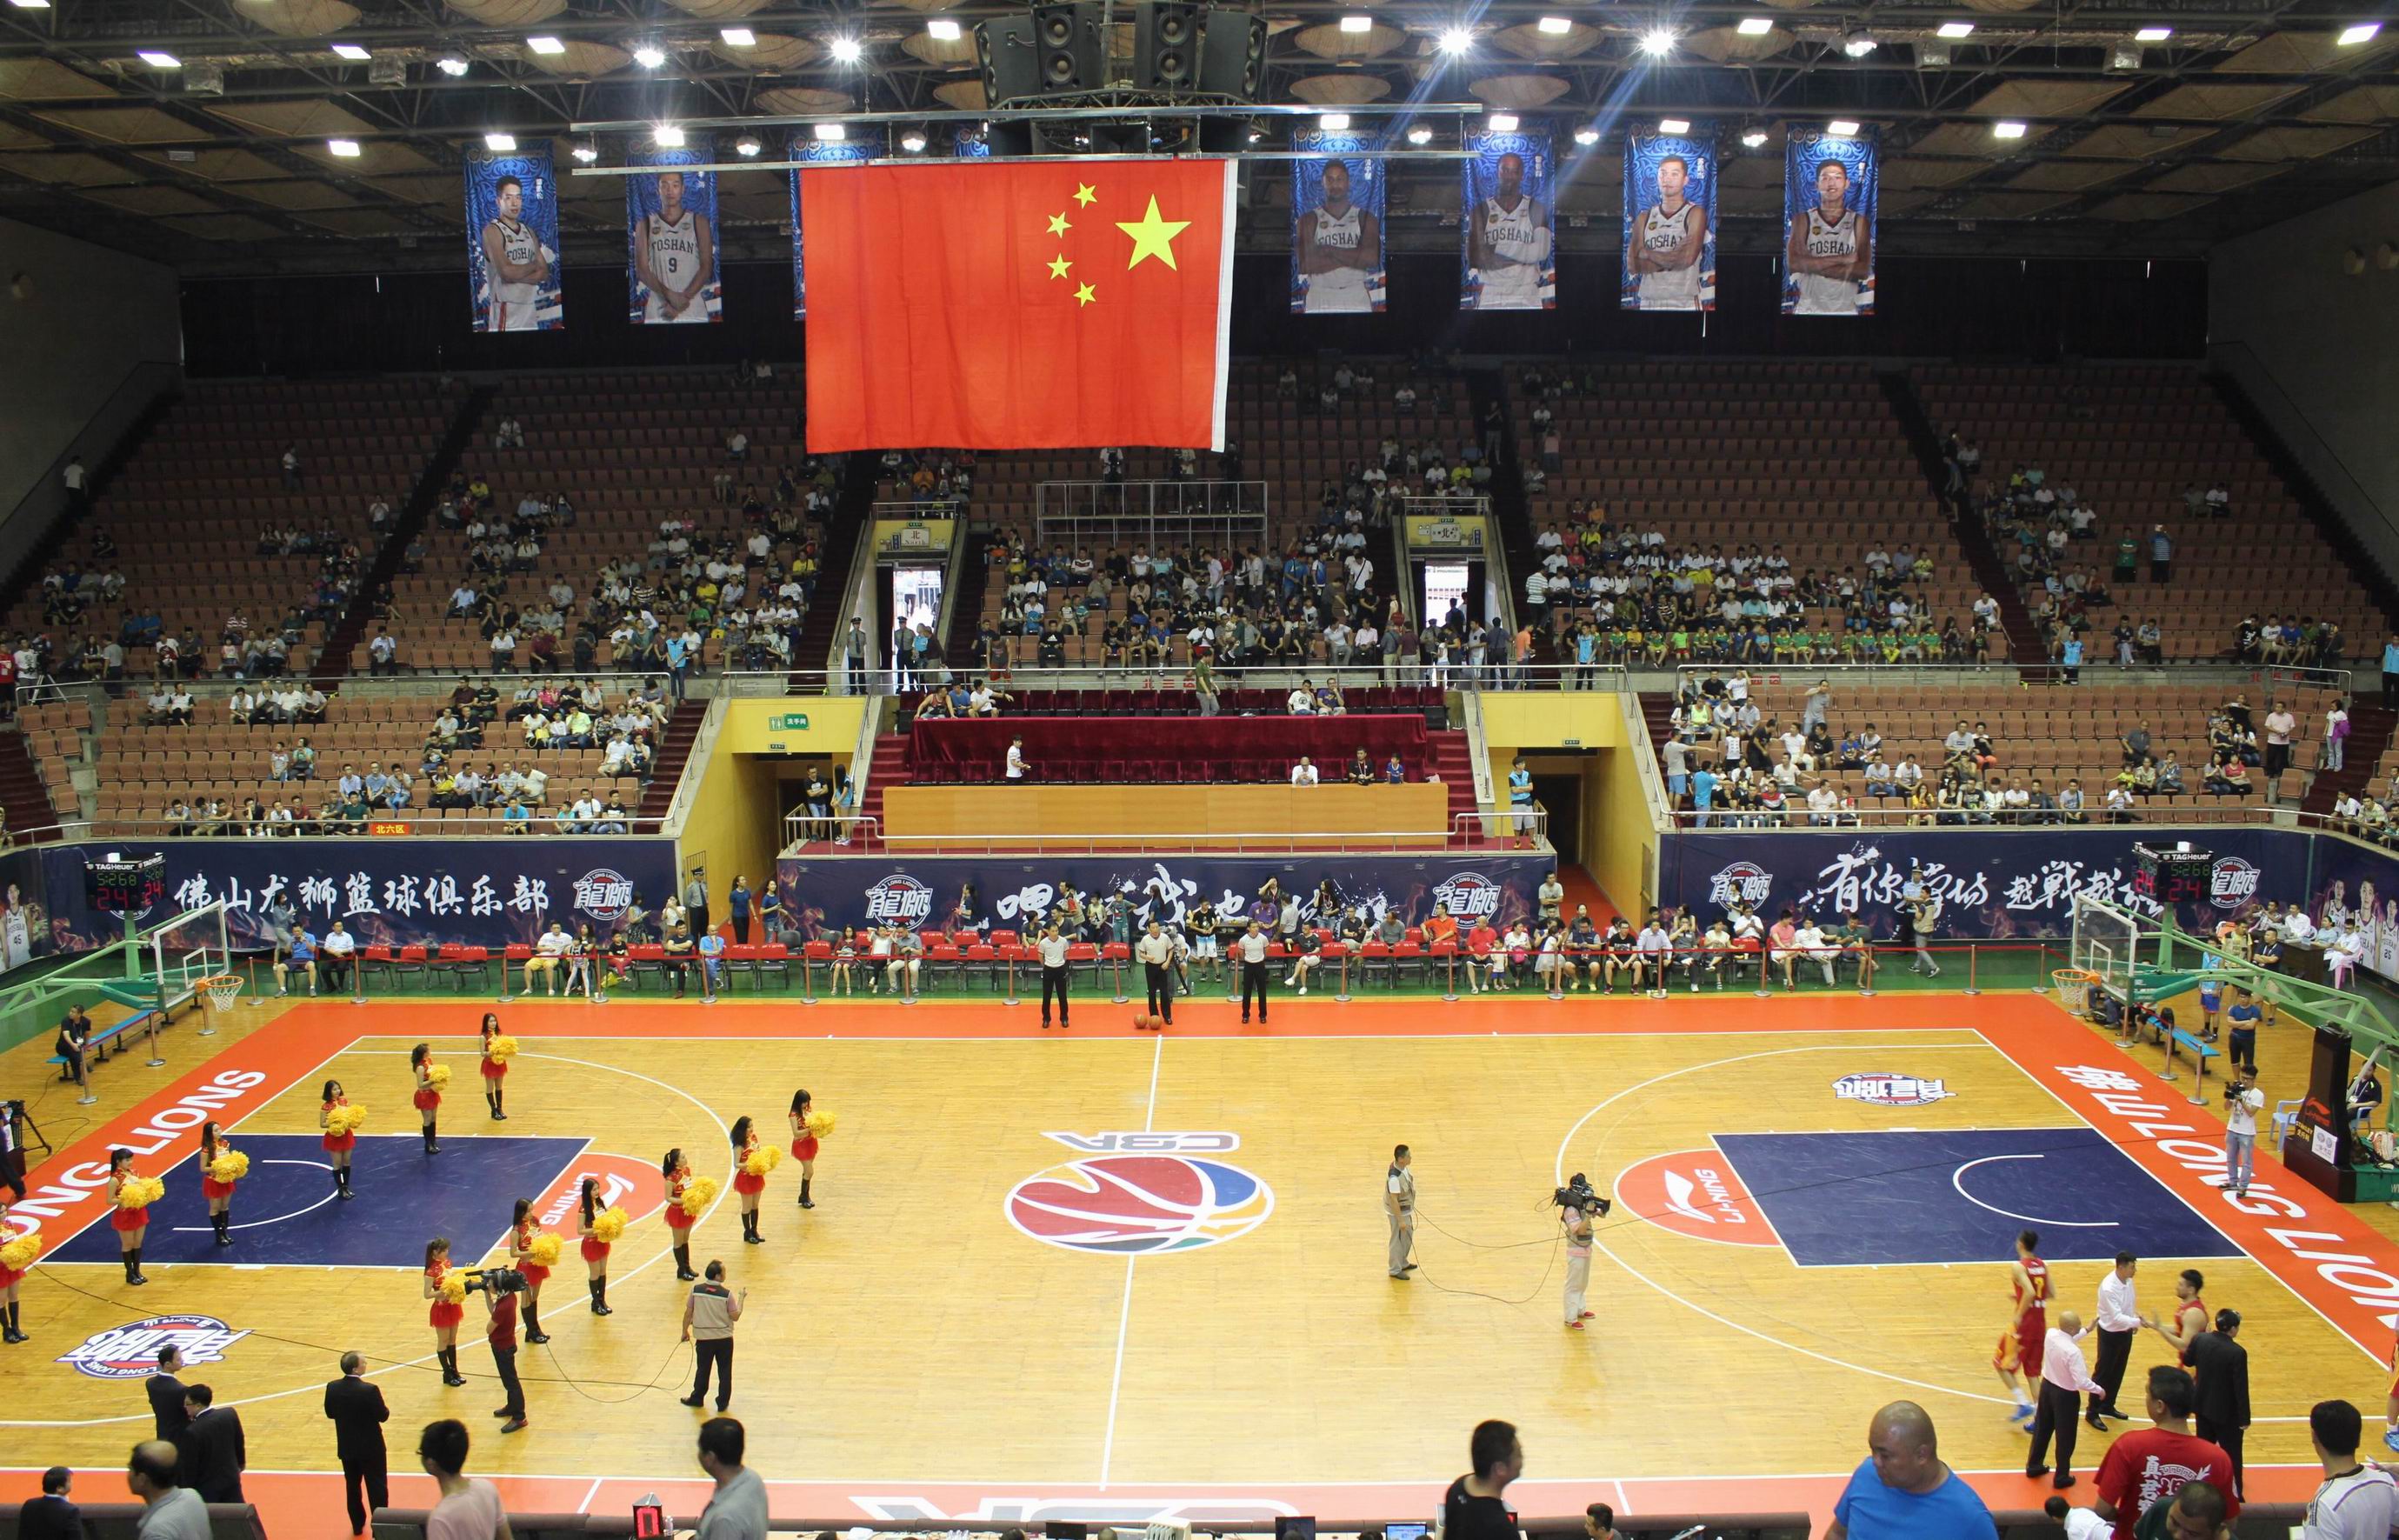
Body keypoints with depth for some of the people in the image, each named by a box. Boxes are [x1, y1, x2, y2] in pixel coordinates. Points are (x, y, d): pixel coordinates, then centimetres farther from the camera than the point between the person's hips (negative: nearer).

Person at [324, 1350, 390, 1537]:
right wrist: (385, 1408, 4)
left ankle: (357, 1525, 31)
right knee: (377, 1487, 9)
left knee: (352, 1486, 20)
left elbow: (329, 1413, 2)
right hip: (370, 1448, -5)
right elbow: (383, 1416, -17)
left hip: (346, 1447, 5)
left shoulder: (332, 1388, -12)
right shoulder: (370, 1390, -27)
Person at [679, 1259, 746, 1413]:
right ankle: (722, 1402, 19)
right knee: (724, 1371, 13)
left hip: (703, 1338, 1)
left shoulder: (696, 1290, -11)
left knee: (702, 1370, 20)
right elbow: (735, 1316, -8)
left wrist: (685, 1331, 10)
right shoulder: (727, 1294, -15)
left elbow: (688, 1313, -4)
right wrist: (741, 1299, 4)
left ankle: (697, 1398, 34)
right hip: (724, 1338, -1)